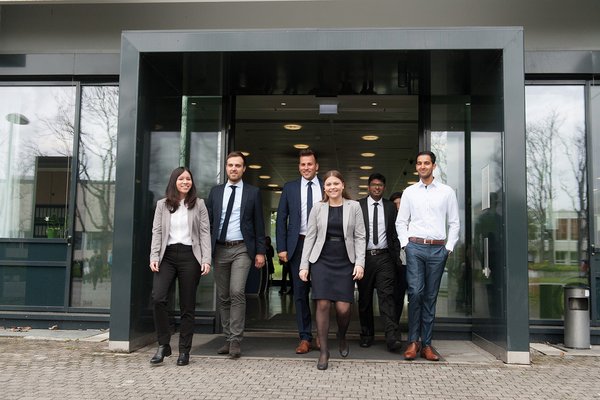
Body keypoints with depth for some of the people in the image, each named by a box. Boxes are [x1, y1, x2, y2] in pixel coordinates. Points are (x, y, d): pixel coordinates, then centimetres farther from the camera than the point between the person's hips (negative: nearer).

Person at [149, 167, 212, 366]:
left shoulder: (199, 204, 8)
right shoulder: (162, 205, 11)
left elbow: (205, 233, 3)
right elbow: (156, 232, 7)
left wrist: (206, 259, -7)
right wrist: (154, 257, -5)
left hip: (189, 256, -1)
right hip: (167, 255, 1)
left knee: (187, 305, 2)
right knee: (158, 297, -18)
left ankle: (184, 351, 11)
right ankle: (163, 345, -5)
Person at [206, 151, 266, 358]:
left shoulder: (253, 192, 4)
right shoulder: (215, 191, 11)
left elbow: (258, 224, 3)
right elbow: (208, 221, 10)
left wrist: (260, 251, -2)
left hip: (242, 249, -3)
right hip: (219, 249, 4)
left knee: (237, 292, -16)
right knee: (223, 297, 8)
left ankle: (236, 341, -8)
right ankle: (228, 339, 18)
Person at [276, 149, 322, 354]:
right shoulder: (290, 188, 7)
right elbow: (281, 219, 6)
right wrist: (282, 248, -2)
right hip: (299, 244, 1)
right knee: (300, 292, 3)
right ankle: (305, 337, 11)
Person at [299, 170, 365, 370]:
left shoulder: (354, 206, 4)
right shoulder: (318, 207, 6)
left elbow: (359, 237, 3)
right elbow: (310, 237, 6)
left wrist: (360, 263, -7)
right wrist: (304, 265, 1)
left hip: (345, 262, 0)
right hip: (322, 261, 0)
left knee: (343, 308, -4)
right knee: (323, 305, -6)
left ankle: (342, 337, 28)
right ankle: (324, 351, 7)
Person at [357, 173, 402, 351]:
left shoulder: (391, 207, 10)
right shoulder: (357, 206, 5)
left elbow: (395, 234, 9)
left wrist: (397, 258, 2)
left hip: (384, 257, 0)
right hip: (364, 257, 0)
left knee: (387, 296, -9)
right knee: (364, 298, 8)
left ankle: (392, 337, -14)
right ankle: (367, 335, 19)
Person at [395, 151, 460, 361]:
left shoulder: (447, 192, 8)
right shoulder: (409, 192, 9)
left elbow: (454, 223, 8)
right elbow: (401, 222, 11)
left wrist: (449, 247, 1)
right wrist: (405, 244, 1)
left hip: (438, 248, 1)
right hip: (415, 247, 0)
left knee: (430, 297, 5)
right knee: (415, 292, -11)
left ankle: (426, 344, 11)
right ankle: (413, 341, 0)